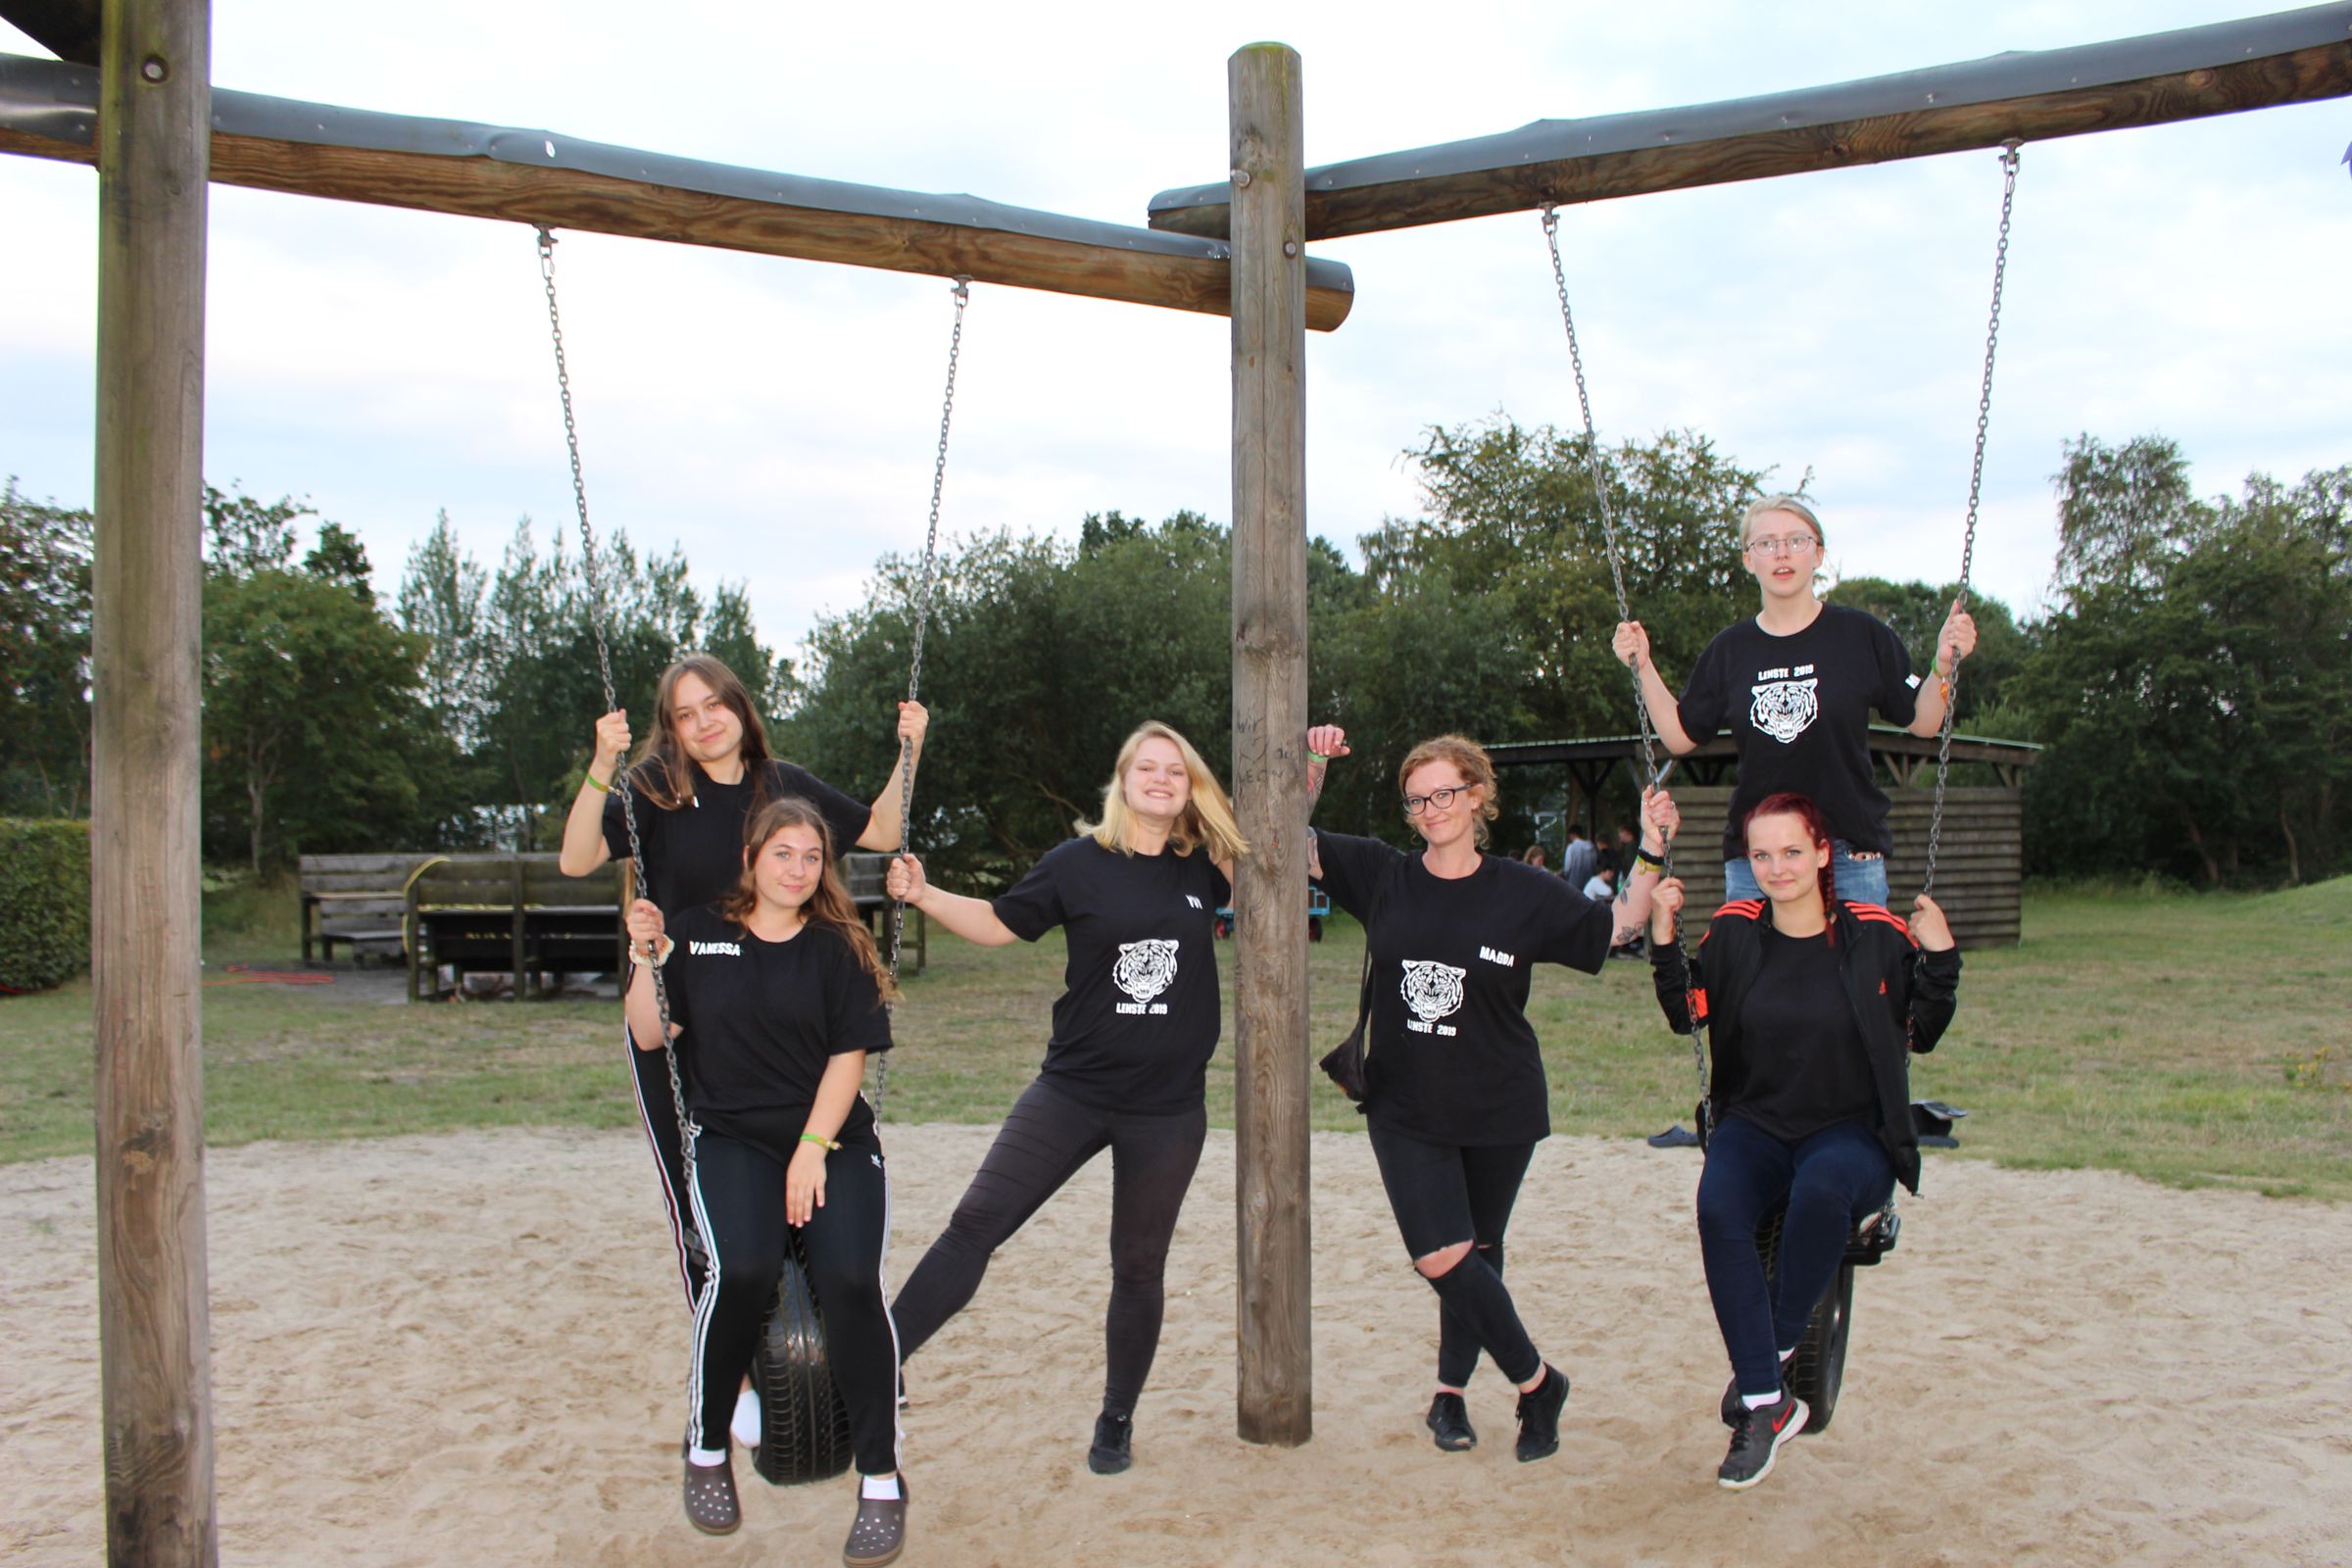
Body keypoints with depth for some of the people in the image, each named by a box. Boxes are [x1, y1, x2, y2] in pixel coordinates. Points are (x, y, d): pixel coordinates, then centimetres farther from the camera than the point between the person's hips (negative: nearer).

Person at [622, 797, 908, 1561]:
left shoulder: (839, 948, 6)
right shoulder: (697, 933, 9)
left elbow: (849, 1054, 0)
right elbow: (648, 1036, 6)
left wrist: (813, 1151, -11)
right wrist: (646, 958, -8)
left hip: (834, 1138, 0)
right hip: (733, 1138, 0)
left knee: (849, 1278, -25)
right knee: (742, 1269, -29)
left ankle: (881, 1480, -10)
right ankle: (706, 1449, -2)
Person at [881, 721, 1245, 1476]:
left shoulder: (1205, 866, 2)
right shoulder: (1080, 862, -3)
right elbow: (998, 924, 6)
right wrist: (923, 894, -8)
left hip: (1168, 1108, 1)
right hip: (1072, 1091, -1)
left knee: (1139, 1267, 12)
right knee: (975, 1224, -9)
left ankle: (1116, 1422, 30)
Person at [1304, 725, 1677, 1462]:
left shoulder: (1523, 891, -4)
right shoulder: (1382, 875, -3)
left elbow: (1617, 927, 2)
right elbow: (1295, 840, 2)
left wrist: (1651, 856, -11)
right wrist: (1314, 766, -12)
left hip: (1499, 1110, 0)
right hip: (1406, 1110, 0)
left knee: (1477, 1255, 12)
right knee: (1442, 1257, -10)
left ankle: (1452, 1391, 32)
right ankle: (1537, 1382, 11)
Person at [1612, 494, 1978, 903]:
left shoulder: (1861, 635, 0)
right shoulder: (1729, 649, 7)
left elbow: (1922, 721, 3)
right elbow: (1680, 736, 10)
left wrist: (1945, 666, -13)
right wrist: (1642, 667, 4)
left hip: (1851, 856, -2)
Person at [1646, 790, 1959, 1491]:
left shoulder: (1875, 935, -3)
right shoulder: (1734, 931, 2)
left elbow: (1922, 1035, 4)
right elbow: (1687, 1013, 6)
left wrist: (1939, 958, -9)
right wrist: (1664, 941, -5)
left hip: (1852, 1130, -2)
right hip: (1755, 1124, 2)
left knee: (1821, 1186, -37)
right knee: (1718, 1209, -30)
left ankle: (1775, 1351, -15)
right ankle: (1768, 1405, -22)